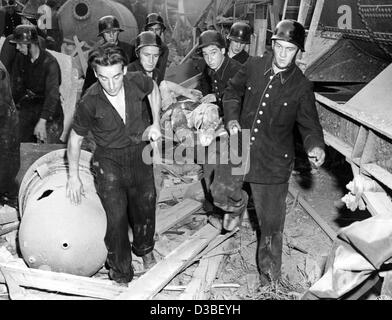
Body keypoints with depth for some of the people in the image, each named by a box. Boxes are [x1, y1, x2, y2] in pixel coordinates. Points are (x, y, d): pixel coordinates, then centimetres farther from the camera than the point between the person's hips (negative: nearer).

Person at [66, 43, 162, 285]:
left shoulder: (137, 81, -18)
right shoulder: (89, 103, -23)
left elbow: (154, 89, 9)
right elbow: (76, 138, -7)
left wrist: (156, 123, 1)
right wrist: (74, 176, -2)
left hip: (140, 153, 3)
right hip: (109, 159, -3)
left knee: (145, 206, 18)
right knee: (116, 217, -9)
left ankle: (144, 249, 49)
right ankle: (121, 276, 12)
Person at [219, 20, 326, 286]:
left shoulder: (302, 87, -8)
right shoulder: (253, 66, -2)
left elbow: (309, 124, -1)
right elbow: (232, 92, 12)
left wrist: (315, 146, -22)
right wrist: (232, 118, -6)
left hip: (273, 163, -2)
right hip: (240, 150, 3)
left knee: (271, 223, 7)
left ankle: (269, 272, 28)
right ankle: (236, 207, 45)